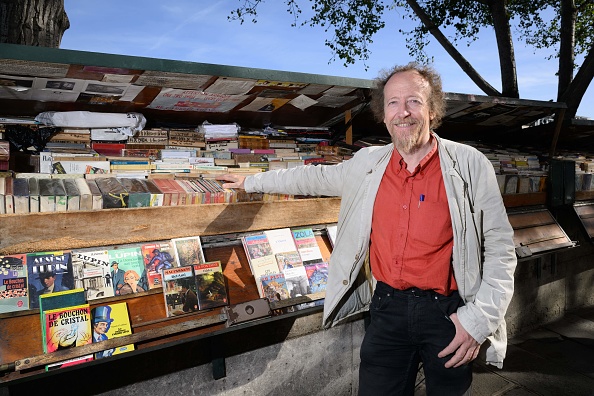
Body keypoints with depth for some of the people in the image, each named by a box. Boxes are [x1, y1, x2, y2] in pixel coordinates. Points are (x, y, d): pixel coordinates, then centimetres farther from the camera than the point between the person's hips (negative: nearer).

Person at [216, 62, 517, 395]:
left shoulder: (470, 165, -7)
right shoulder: (368, 163, 3)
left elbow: (500, 247, -5)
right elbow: (316, 177, 16)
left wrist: (479, 318, -12)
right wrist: (251, 182, 22)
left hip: (448, 313, -2)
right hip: (387, 309, 3)